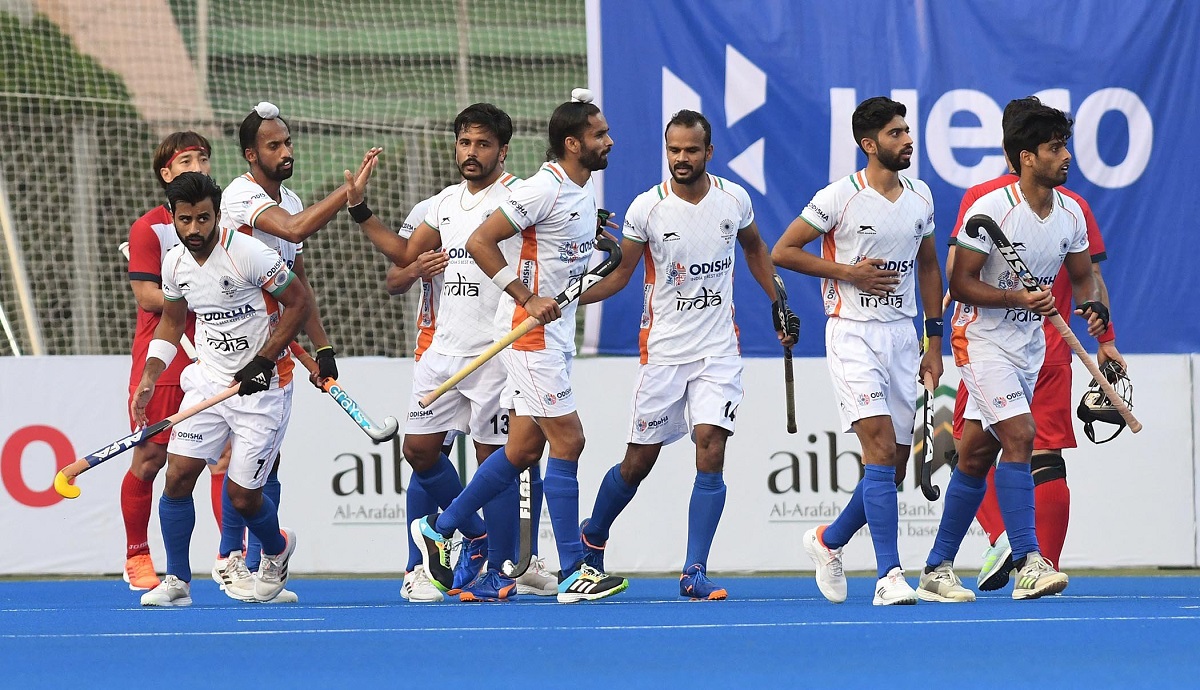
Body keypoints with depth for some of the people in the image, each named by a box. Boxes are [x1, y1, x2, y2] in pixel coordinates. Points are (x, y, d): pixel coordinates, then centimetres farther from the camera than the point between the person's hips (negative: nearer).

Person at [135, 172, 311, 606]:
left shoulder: (247, 253, -19)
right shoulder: (174, 263, 1)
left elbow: (300, 302, -13)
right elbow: (171, 321, 18)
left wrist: (263, 360, -17)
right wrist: (149, 378, 8)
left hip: (262, 385, -5)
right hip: (209, 381, 5)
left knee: (242, 496, -3)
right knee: (178, 474, -9)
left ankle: (278, 550, 31)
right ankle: (177, 582, 2)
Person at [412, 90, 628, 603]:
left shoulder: (585, 191, 12)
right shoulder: (543, 190, -17)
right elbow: (480, 242, -19)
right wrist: (528, 299, -21)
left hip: (556, 331, 9)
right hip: (530, 331, -9)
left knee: (523, 449, 11)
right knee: (567, 440, -10)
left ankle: (439, 529, 24)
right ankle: (572, 573, -8)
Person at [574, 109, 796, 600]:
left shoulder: (734, 200, 0)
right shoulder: (646, 208, -8)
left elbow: (755, 247, 20)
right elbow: (620, 273, 0)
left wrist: (779, 305, 17)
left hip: (719, 352, 1)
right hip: (663, 352, -1)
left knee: (710, 452, -15)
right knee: (638, 462, 5)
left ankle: (694, 572, -13)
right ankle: (593, 537, 33)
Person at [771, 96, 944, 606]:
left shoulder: (920, 196, 8)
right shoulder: (840, 197, -9)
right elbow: (782, 251, -6)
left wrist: (934, 341, 14)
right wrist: (849, 271, -13)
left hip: (903, 335, 6)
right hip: (853, 334, -6)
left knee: (894, 467, 6)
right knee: (881, 450, -19)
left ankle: (829, 541, 31)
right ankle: (889, 575, -20)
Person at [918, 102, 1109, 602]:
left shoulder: (1070, 214, 3)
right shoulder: (991, 209, -17)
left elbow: (1081, 278, 15)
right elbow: (961, 283, -15)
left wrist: (1092, 308, -7)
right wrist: (1020, 298, -26)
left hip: (1029, 345, 6)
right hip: (982, 339, -6)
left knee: (976, 455, 8)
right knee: (1019, 435, -21)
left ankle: (937, 570, 13)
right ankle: (1028, 564, -23)